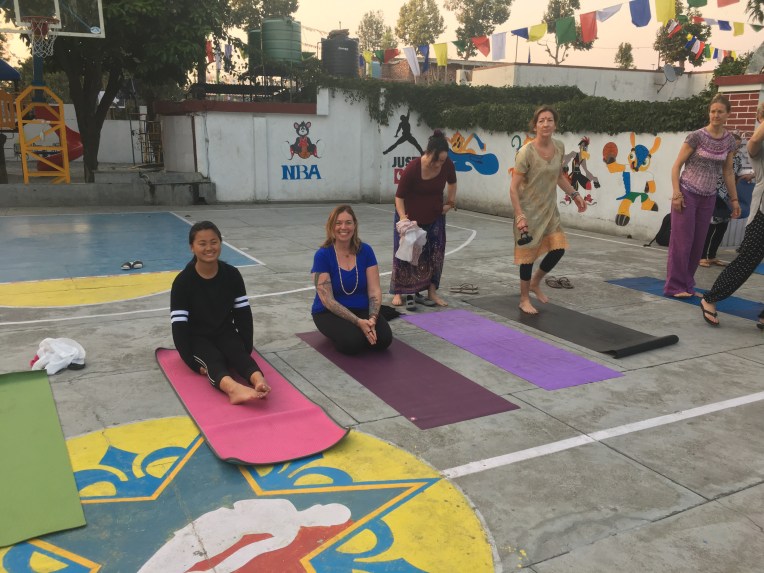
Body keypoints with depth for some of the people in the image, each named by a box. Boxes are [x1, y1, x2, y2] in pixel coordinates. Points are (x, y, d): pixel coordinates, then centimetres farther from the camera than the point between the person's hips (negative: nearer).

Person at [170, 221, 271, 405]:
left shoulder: (232, 274, -6)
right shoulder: (183, 281, -15)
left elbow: (243, 314, -1)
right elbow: (179, 326, -17)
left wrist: (247, 350, -7)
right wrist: (193, 363, -23)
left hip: (225, 332, 3)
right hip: (197, 338, -3)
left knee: (239, 354, -29)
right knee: (214, 360, -33)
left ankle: (259, 381, -60)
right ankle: (233, 388, -65)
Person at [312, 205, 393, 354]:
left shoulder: (365, 251, -6)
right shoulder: (322, 255, -16)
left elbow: (374, 290, -7)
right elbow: (327, 299, -19)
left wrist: (372, 318, -26)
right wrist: (358, 322, -28)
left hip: (361, 308, 3)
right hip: (329, 312, -3)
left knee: (384, 339, -22)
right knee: (353, 342, -31)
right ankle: (337, 331, 4)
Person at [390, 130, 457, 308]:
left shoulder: (448, 165, -17)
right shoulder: (412, 168, -29)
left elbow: (452, 182, 8)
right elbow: (399, 196, -20)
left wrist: (451, 201, 1)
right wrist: (402, 217, -31)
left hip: (435, 217, 4)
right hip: (410, 217, -4)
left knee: (435, 253, 3)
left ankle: (432, 292, 12)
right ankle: (398, 293, 8)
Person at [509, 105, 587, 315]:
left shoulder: (559, 147, 0)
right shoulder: (527, 152, -20)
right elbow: (514, 188, -19)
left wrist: (574, 194, 8)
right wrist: (520, 216, -24)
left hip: (549, 209, 6)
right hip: (529, 210, -6)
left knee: (558, 248, 4)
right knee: (528, 253, 2)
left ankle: (535, 282, 30)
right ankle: (524, 299, 19)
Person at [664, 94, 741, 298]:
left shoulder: (729, 141, 4)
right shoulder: (697, 136, -11)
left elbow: (728, 172, 13)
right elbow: (677, 165, -9)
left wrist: (734, 199, 13)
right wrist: (676, 193, -17)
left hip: (708, 197, 5)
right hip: (687, 194, -5)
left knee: (698, 243, 8)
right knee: (682, 240, -4)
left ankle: (687, 285, 17)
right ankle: (675, 286, 4)